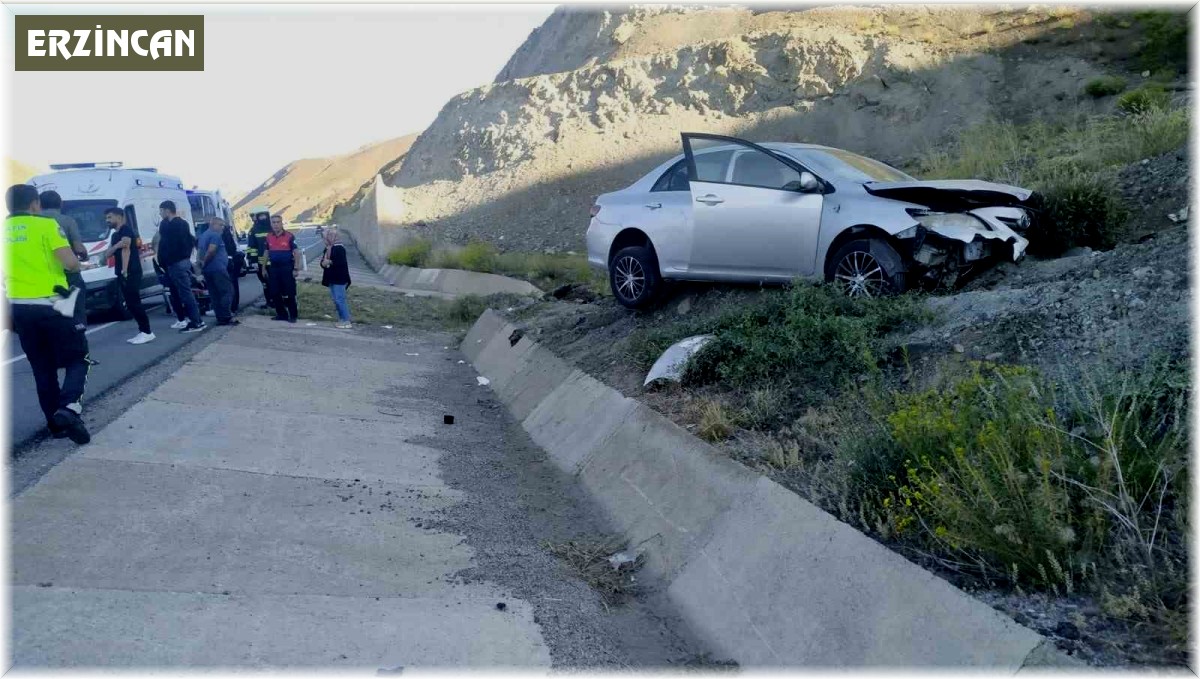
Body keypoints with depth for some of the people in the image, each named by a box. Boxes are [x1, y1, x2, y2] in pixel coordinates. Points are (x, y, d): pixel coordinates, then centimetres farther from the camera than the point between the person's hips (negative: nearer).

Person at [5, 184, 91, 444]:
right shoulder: (46, 225, -7)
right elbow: (71, 263, -16)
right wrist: (78, 263, 6)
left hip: (19, 307, 5)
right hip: (51, 305, -5)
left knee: (43, 368, 15)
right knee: (78, 359, 5)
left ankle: (56, 423, 17)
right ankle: (69, 408, -18)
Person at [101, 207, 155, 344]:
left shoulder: (126, 229, -6)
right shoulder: (115, 235, 22)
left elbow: (126, 250, -17)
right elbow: (107, 254, 13)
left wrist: (124, 270, -25)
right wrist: (116, 246, -8)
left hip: (130, 273, -10)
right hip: (123, 274, 10)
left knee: (134, 303, -13)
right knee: (131, 304, 8)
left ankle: (147, 332, -12)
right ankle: (143, 331, 11)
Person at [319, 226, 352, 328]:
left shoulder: (339, 248, -13)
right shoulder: (328, 249, 14)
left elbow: (342, 263, -22)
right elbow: (324, 262, 18)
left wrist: (330, 262, -21)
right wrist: (323, 263, -4)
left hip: (339, 279, -9)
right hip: (331, 279, 9)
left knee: (340, 299, -10)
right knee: (336, 300, 12)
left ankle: (346, 321, -7)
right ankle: (341, 319, 18)